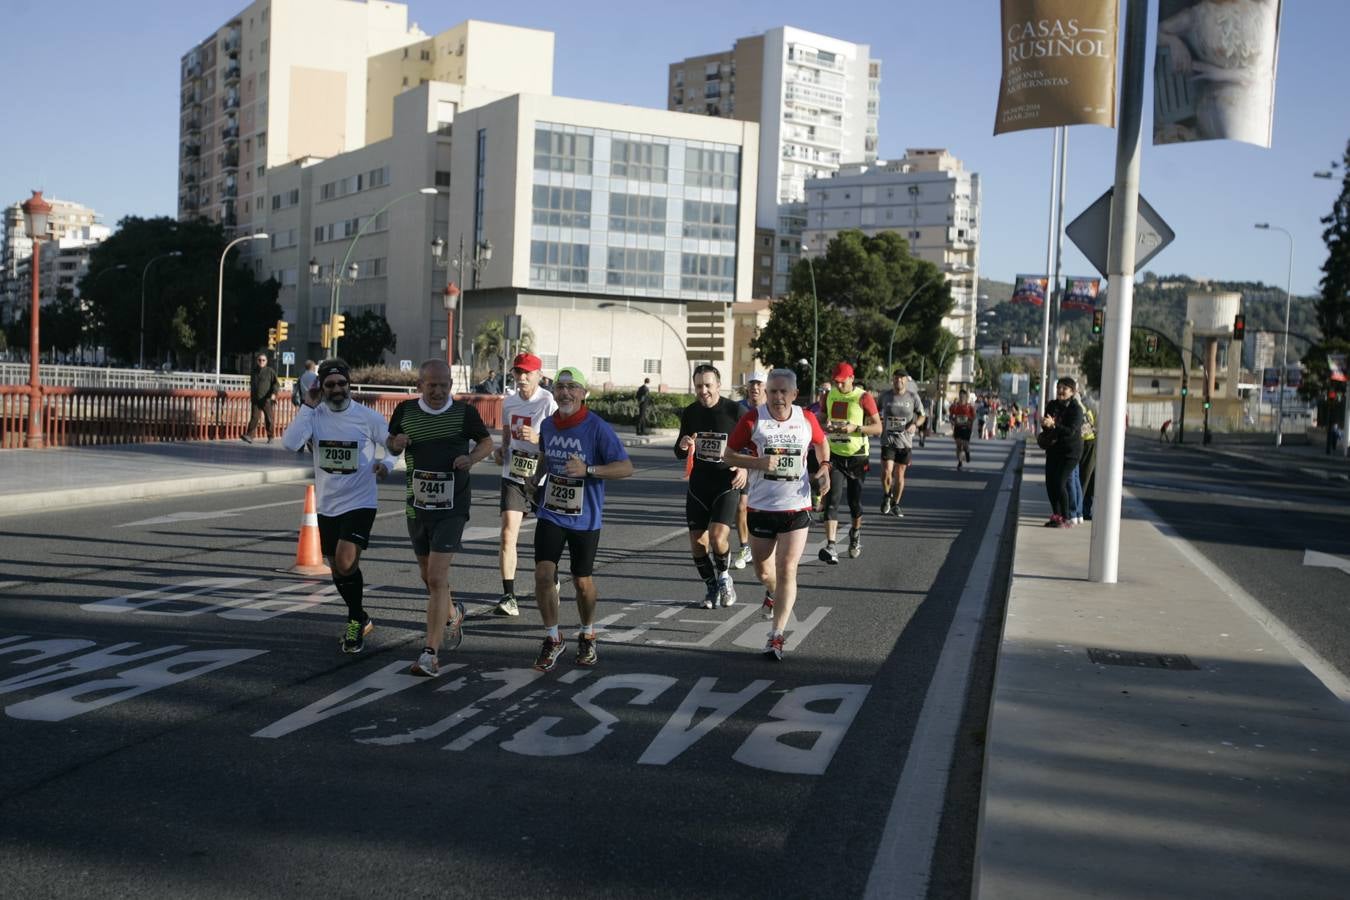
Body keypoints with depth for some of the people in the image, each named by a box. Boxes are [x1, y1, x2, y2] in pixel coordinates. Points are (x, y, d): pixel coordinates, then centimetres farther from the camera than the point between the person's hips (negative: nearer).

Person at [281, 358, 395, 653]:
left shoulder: (368, 417, -8)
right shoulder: (315, 415, -2)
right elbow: (290, 443, -18)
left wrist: (387, 464, -19)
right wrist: (307, 407, -16)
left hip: (360, 502, -4)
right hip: (327, 505, 4)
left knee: (346, 562, -20)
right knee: (337, 569, 15)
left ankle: (355, 622, 0)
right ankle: (361, 620, 37)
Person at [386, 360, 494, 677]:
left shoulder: (464, 413, -6)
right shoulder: (405, 411, 1)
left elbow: (487, 441, 9)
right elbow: (390, 445, 16)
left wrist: (472, 457, -12)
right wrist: (396, 443, -8)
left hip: (452, 508, -4)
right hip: (417, 505, 4)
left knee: (437, 578, -13)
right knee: (429, 576, 17)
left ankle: (430, 655, -12)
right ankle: (453, 614, 49)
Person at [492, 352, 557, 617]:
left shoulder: (549, 403, -11)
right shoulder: (509, 402, 8)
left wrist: (537, 438, -29)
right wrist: (501, 450, 5)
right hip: (513, 476, 4)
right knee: (507, 534, -11)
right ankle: (509, 597, -11)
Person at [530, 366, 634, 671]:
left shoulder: (597, 428, -14)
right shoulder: (547, 425, 3)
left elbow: (626, 467, -17)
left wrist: (587, 469, -27)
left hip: (585, 519, -3)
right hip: (551, 514, 3)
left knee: (582, 582, 8)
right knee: (543, 574, -10)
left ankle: (587, 637, 33)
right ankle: (552, 639, 7)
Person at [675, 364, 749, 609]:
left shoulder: (735, 411, -9)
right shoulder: (690, 413, 4)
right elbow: (680, 454, 13)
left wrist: (745, 467, -18)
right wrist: (683, 446, -10)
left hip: (727, 485, -4)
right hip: (698, 485, 5)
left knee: (718, 537, -19)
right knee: (697, 543, 3)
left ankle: (724, 576, 11)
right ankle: (712, 589, 24)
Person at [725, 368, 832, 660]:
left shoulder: (807, 419, 0)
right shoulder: (753, 419, -6)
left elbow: (821, 442, 21)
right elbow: (730, 454, -1)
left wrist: (824, 467, 2)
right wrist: (758, 462, -17)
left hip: (796, 507, 0)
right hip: (761, 506, 1)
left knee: (786, 570, -10)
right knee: (763, 571, 14)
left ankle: (777, 636, -5)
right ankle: (774, 593, 51)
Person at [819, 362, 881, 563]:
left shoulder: (863, 398, -8)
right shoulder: (829, 396, 4)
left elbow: (878, 427, -8)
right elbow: (821, 420, 16)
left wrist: (855, 428, -23)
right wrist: (825, 427, -8)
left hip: (857, 456, -2)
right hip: (834, 455, 2)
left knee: (855, 501, 11)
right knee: (832, 500, -12)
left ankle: (855, 534, 40)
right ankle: (831, 546, -21)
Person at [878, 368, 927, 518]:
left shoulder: (913, 396, -1)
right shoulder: (885, 396, 1)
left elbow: (923, 415, 7)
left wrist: (915, 425, -13)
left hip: (905, 442, 1)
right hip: (888, 440, -1)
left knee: (899, 474, 6)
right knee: (886, 472, -15)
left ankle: (895, 505, 23)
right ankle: (886, 497, 14)